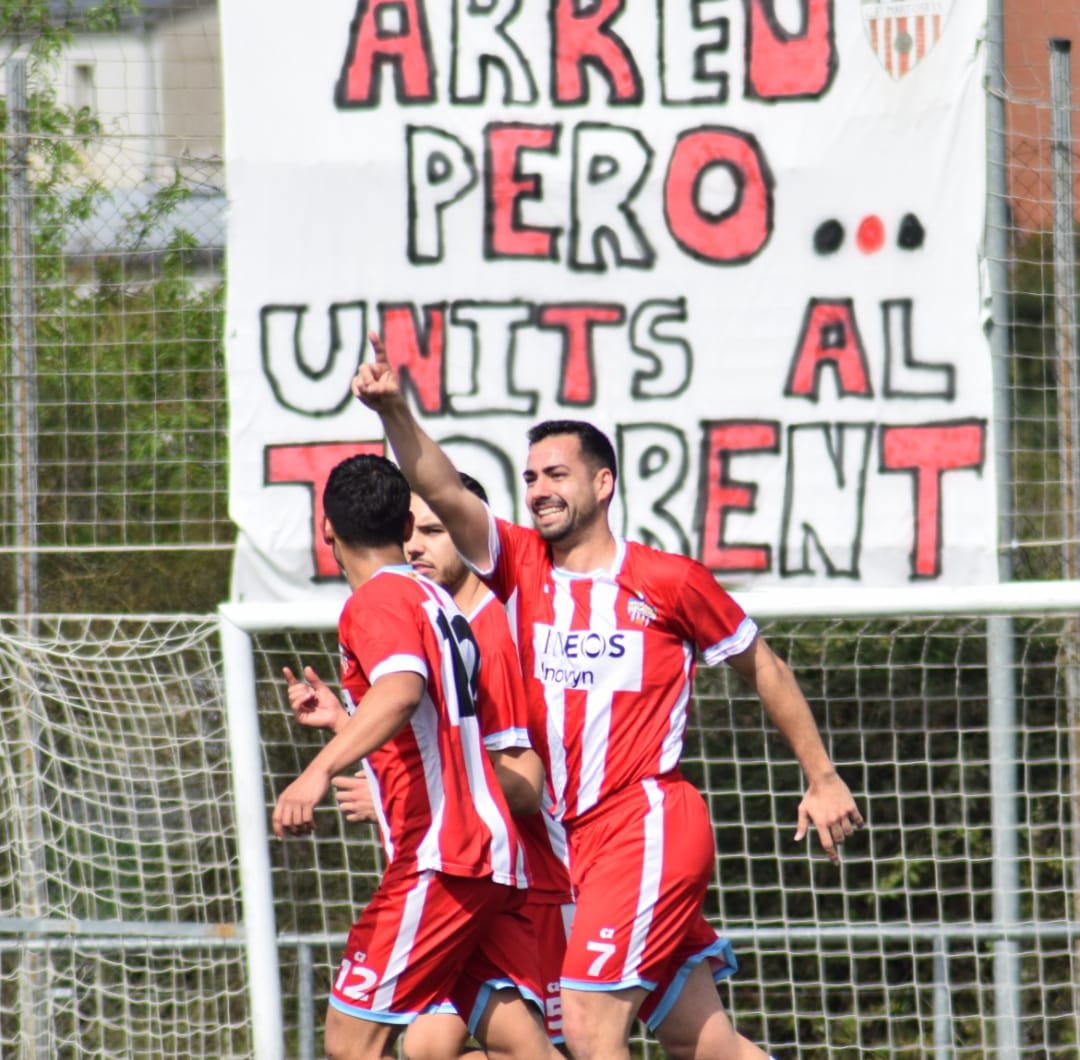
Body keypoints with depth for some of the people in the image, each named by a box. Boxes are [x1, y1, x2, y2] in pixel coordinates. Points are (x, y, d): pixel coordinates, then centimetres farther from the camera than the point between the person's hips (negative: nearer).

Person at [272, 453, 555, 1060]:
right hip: (490, 852, 9)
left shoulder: (378, 600, -6)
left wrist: (322, 769, -39)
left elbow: (403, 689, -28)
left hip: (440, 858, -9)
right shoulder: (437, 601, 22)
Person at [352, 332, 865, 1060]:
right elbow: (443, 491, -7)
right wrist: (395, 412, -24)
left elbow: (763, 669, 10)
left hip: (649, 825, -5)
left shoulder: (668, 582, -2)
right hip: (578, 837, 5)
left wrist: (823, 779, 12)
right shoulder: (520, 564, 8)